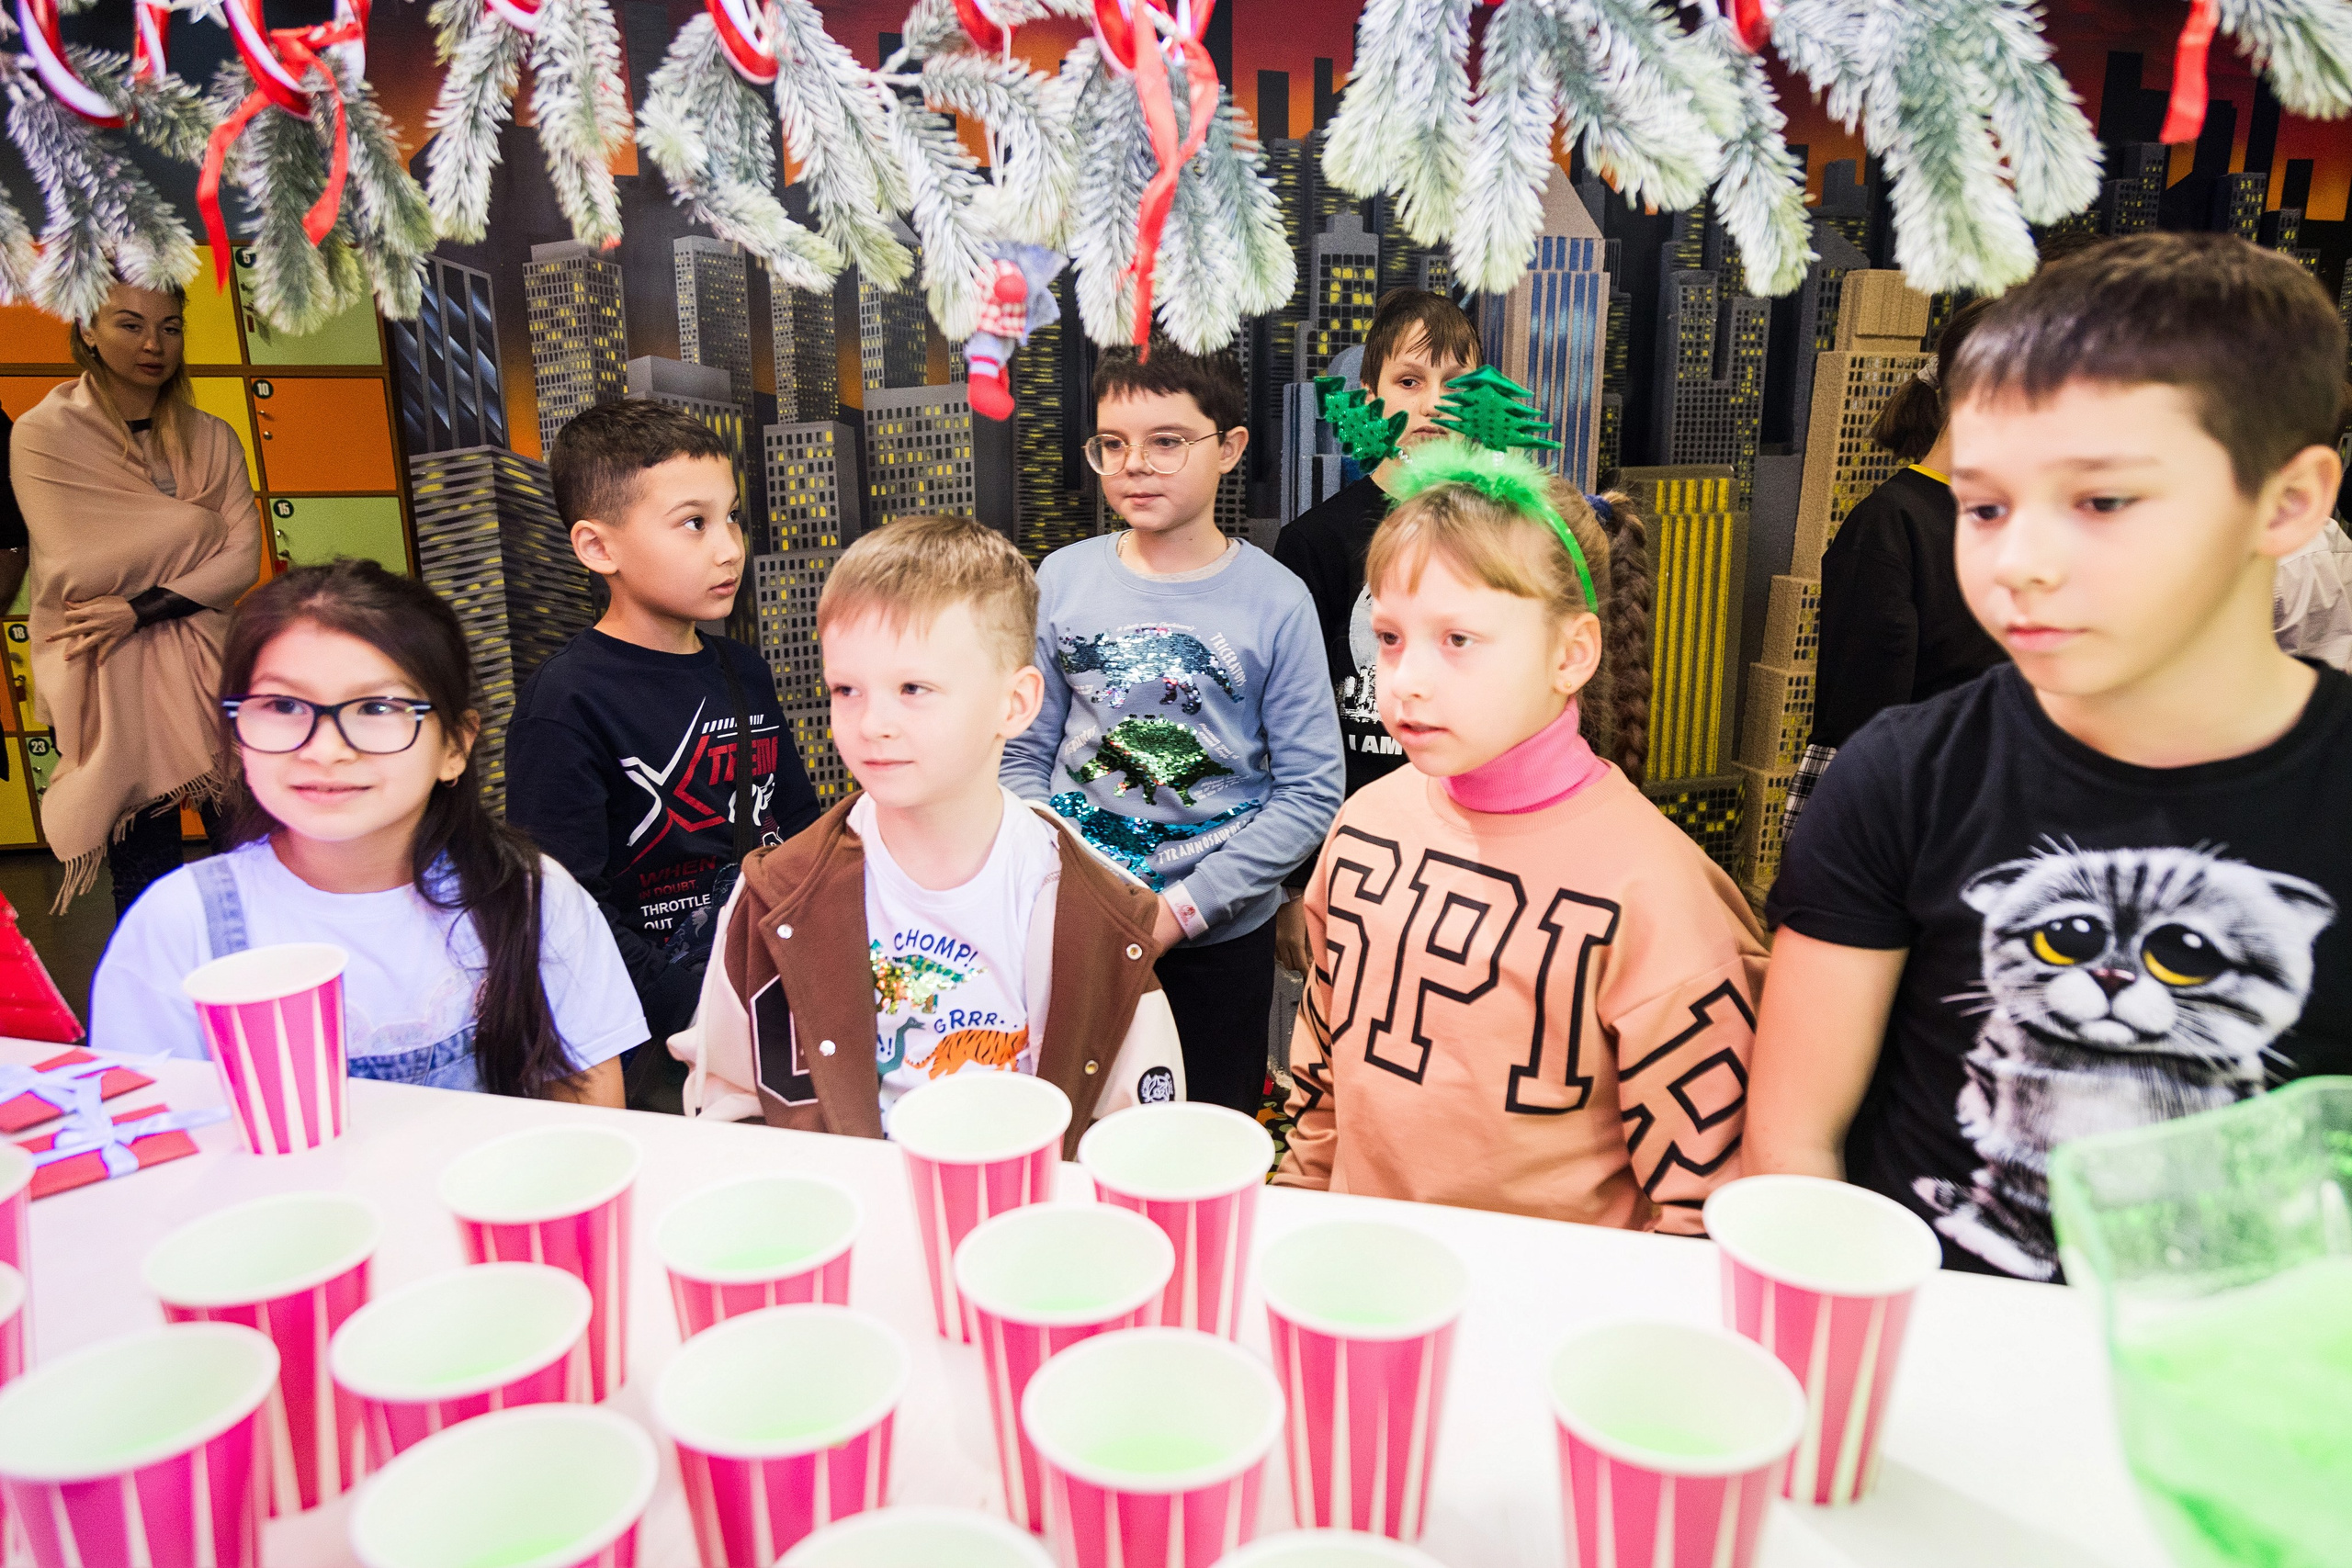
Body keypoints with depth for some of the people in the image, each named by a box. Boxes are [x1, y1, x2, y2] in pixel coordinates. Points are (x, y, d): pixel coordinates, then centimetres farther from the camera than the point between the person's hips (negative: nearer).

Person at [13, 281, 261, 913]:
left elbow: (244, 560, -2)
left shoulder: (211, 438, 7)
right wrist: (196, 526, -4)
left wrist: (140, 610, -14)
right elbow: (78, 569, -11)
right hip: (110, 683, -2)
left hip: (206, 670, 3)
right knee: (148, 889, 2)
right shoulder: (42, 434, -2)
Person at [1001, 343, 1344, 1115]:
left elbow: (1310, 794, -8)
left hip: (1220, 938, -1)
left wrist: (1180, 907, -14)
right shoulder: (1061, 579, -1)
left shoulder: (1276, 601, -8)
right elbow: (1025, 755, 4)